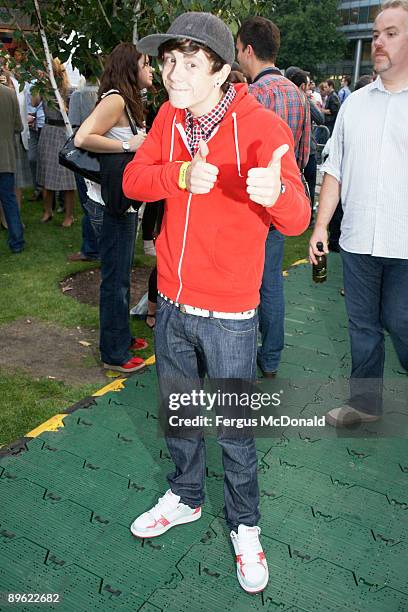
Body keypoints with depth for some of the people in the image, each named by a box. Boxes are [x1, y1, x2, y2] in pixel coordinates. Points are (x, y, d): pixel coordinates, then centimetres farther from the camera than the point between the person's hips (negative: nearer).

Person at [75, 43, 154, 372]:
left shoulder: (128, 101, 14)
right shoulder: (115, 99, -16)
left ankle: (122, 336, 35)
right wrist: (128, 145, -25)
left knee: (121, 274, 19)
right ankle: (114, 354, 14)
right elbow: (82, 138, -28)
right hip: (111, 205, -10)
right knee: (115, 278, 0)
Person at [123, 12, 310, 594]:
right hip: (172, 304, 5)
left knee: (235, 431, 10)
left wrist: (275, 192, -39)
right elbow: (133, 179, -1)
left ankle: (244, 526, 36)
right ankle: (185, 497, 48)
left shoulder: (264, 126, -14)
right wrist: (180, 176, -22)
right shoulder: (169, 116, 2)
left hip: (229, 315, -5)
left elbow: (296, 219, -16)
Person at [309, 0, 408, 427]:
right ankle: (365, 401, 31)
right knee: (362, 325, 14)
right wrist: (321, 225, 7)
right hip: (357, 240, 4)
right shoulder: (355, 103, 9)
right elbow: (335, 170, 12)